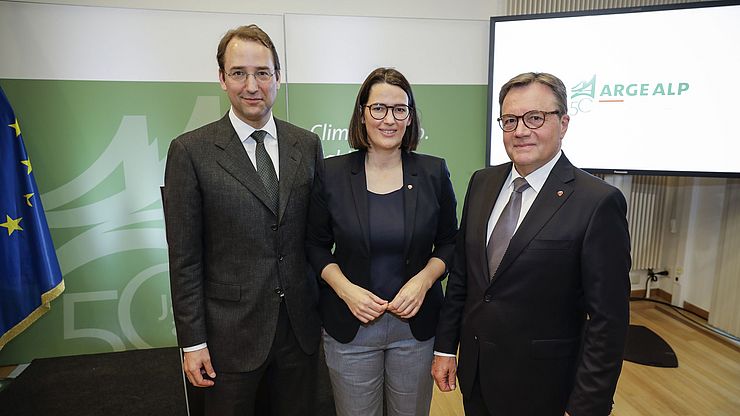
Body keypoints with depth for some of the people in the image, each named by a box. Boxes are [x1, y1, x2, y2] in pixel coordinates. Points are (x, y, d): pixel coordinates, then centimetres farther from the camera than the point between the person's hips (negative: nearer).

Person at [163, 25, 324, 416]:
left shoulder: (307, 145, 1)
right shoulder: (190, 151, -9)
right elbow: (184, 258, -8)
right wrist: (192, 342, -6)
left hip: (301, 326, 3)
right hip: (231, 333, -3)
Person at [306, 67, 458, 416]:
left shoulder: (434, 173, -3)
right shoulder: (332, 174, -5)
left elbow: (449, 242, 4)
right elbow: (316, 246, 2)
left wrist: (423, 280, -13)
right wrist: (345, 289, -13)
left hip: (416, 324, 1)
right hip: (350, 326, 0)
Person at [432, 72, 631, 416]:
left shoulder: (598, 202, -17)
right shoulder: (482, 183, 0)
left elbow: (608, 320, -15)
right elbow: (461, 273, 5)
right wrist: (445, 347, 6)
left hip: (542, 388, -4)